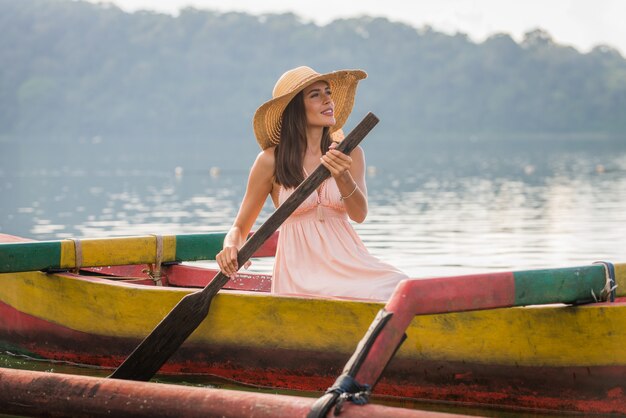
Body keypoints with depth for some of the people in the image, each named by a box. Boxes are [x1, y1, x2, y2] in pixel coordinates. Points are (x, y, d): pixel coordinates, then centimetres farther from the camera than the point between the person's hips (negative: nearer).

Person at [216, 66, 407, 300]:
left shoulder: (349, 154, 9)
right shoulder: (271, 161, 1)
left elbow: (359, 214, -6)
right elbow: (240, 228, 7)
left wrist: (342, 177, -25)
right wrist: (231, 248, -16)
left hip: (347, 261, 4)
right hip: (300, 270, -4)